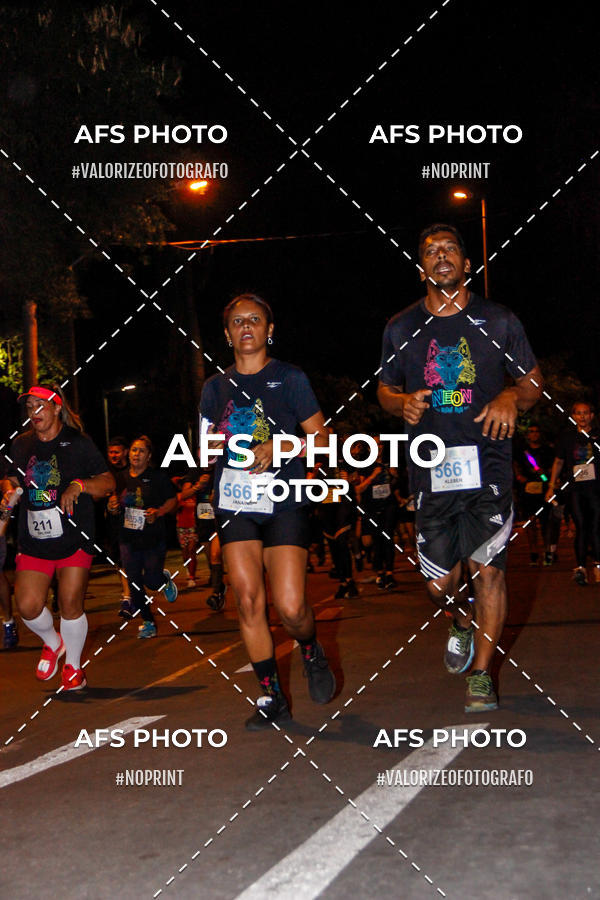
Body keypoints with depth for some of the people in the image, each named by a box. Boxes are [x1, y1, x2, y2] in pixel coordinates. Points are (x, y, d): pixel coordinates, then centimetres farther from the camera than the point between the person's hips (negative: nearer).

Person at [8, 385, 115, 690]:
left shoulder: (78, 444, -1)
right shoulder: (21, 445, 10)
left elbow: (108, 482, -3)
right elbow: (13, 481, 25)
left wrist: (79, 485, -20)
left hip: (74, 539, -3)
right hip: (33, 541, 3)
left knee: (70, 606, -4)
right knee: (27, 606, -7)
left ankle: (73, 666, 19)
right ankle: (53, 643, 26)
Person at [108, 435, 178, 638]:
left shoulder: (158, 477, -3)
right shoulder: (122, 478, 9)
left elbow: (172, 501, -1)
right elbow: (116, 510, 18)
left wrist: (158, 512, -18)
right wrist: (113, 507, -5)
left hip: (154, 537, -4)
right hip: (128, 539, 4)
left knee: (152, 581, -6)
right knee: (134, 583, 1)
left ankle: (165, 579, 31)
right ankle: (148, 622, 14)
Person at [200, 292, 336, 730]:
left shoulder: (290, 378, 4)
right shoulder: (216, 387, 14)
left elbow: (321, 437, 1)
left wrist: (278, 448, -15)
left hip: (285, 504, -3)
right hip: (235, 505, 3)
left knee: (290, 606, -14)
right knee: (248, 600, -3)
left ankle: (312, 652, 20)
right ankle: (271, 697, 10)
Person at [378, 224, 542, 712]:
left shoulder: (498, 321, 4)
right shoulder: (401, 328, 9)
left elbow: (533, 380, 11)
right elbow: (385, 389, 19)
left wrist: (512, 398, -12)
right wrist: (403, 402, -4)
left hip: (488, 462, -2)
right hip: (431, 467, 2)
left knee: (488, 568, -8)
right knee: (439, 583, 3)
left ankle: (481, 674, 8)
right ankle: (463, 621, 39)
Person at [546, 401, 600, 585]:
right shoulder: (567, 437, 11)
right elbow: (558, 462, 18)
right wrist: (551, 486, 14)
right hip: (574, 489, 0)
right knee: (581, 527, -8)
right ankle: (580, 566, -8)